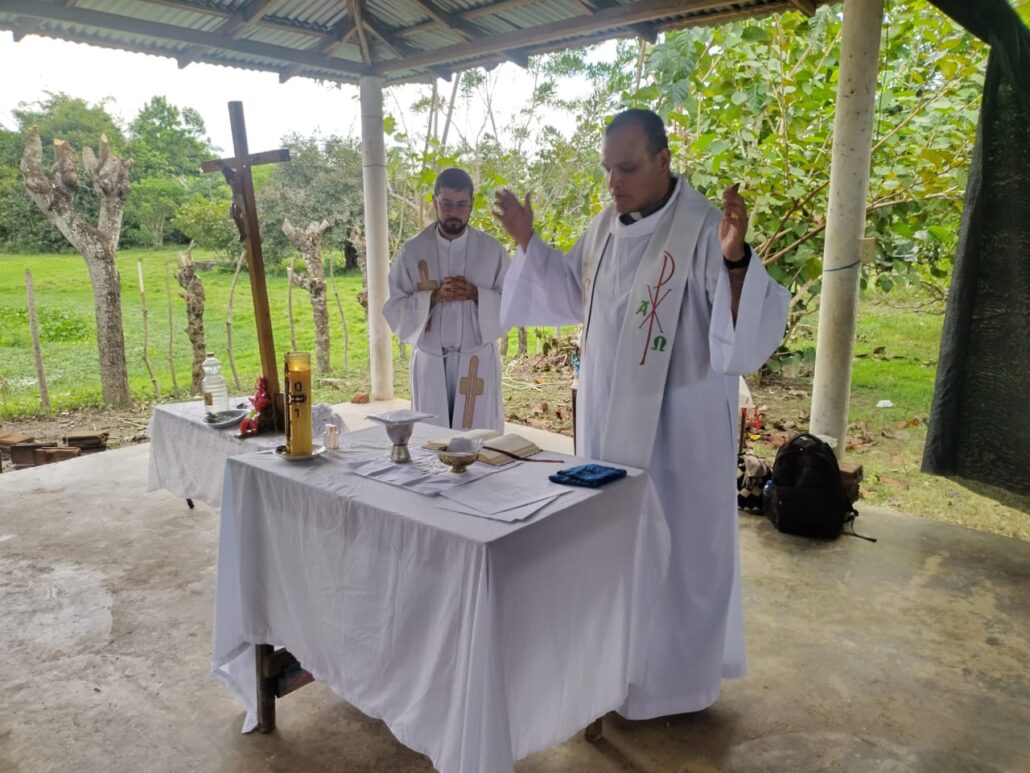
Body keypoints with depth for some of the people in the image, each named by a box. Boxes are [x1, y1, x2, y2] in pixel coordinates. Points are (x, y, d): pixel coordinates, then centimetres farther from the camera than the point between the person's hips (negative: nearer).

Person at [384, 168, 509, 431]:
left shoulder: (492, 249, 0)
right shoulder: (412, 250, 0)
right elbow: (394, 308, -1)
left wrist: (476, 295, -15)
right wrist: (433, 297, -16)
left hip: (477, 362, 0)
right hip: (430, 362, 1)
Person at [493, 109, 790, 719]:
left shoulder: (704, 228, -19)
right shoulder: (607, 225, 5)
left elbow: (753, 324, -26)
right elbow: (572, 292, 19)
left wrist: (735, 259, -43)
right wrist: (527, 241, 10)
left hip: (678, 423, -7)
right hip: (610, 416, 8)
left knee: (676, 546, 8)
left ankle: (678, 676, 30)